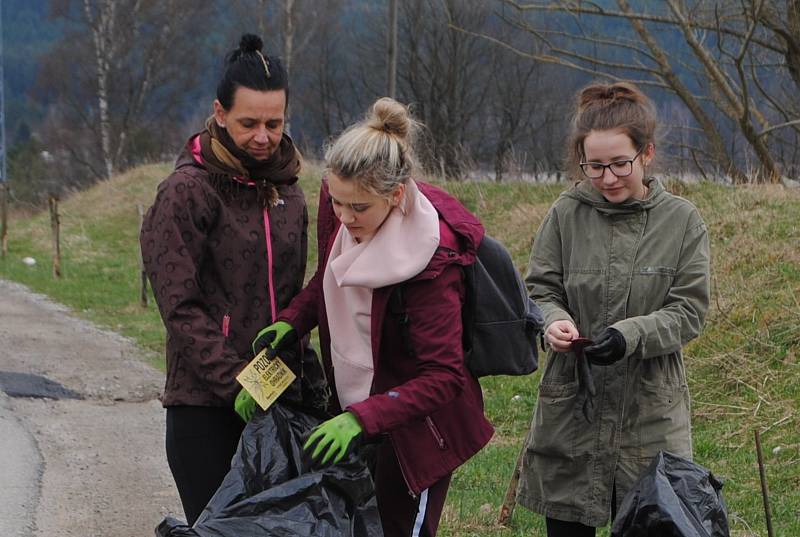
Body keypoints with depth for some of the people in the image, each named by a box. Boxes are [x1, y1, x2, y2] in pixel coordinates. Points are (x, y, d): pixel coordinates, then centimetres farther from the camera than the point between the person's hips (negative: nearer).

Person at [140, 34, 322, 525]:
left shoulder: (288, 191, 12)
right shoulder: (187, 191, -8)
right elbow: (181, 308, -13)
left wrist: (307, 370, 9)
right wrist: (233, 381, -19)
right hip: (205, 404, -6)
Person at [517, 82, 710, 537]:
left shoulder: (682, 221, -2)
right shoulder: (567, 214, -1)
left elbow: (689, 311, -5)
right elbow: (539, 290, 5)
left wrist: (630, 335, -22)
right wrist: (553, 321, -18)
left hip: (651, 410, -1)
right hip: (571, 407, 1)